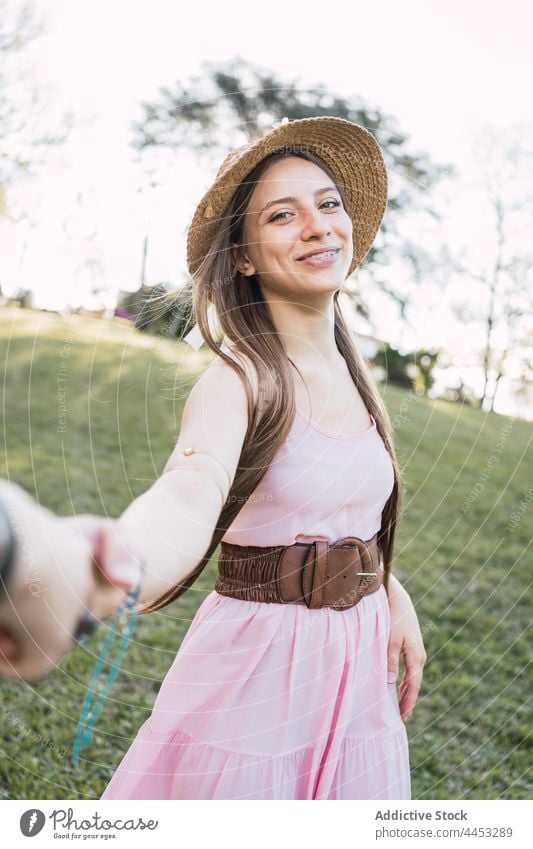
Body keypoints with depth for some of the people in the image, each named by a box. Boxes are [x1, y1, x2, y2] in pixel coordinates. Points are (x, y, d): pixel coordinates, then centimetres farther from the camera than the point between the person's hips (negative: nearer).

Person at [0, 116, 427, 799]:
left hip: (360, 667, 6)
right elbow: (190, 494, -40)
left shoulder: (351, 371, 3)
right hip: (258, 670, -6)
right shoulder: (237, 378, -19)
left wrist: (394, 596, 5)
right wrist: (116, 564, -60)